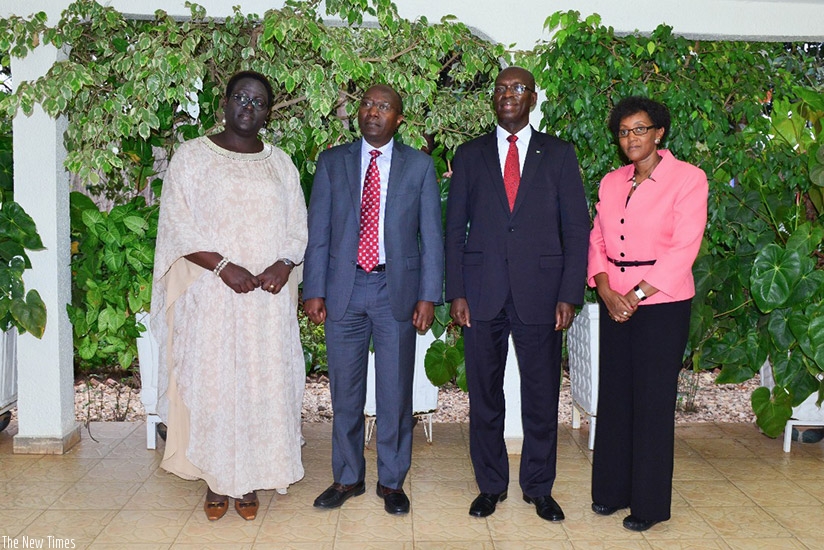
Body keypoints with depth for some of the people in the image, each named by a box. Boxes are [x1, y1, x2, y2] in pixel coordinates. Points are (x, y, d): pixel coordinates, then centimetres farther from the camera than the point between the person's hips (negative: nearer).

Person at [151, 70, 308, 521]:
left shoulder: (280, 163, 12)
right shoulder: (193, 156, 3)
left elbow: (298, 227, 10)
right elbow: (176, 224, -5)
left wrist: (284, 264, -10)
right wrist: (223, 266, -16)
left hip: (269, 298, 3)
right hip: (211, 294, -2)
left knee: (263, 383, 3)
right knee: (210, 383, 1)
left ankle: (249, 481, 15)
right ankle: (216, 479, 16)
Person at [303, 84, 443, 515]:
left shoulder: (419, 165, 5)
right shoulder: (331, 162, 7)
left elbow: (430, 235, 2)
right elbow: (318, 232, 5)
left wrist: (428, 296, -5)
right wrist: (314, 291, -2)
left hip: (397, 290, -1)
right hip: (344, 289, 1)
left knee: (395, 394, 6)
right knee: (345, 393, 9)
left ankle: (392, 481, 22)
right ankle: (347, 477, 25)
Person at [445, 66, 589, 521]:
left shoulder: (559, 155, 7)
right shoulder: (469, 155, 10)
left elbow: (576, 228, 4)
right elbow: (455, 228, 7)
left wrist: (569, 295, -5)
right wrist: (455, 292, -2)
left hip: (540, 292, -1)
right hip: (482, 292, 1)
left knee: (542, 397, 6)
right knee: (484, 396, 8)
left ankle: (539, 488, 23)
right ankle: (490, 485, 23)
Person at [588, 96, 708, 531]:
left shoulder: (687, 178, -5)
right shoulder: (611, 182, 11)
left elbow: (684, 247, -12)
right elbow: (597, 241, 9)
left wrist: (637, 295, -14)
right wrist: (606, 291, -7)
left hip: (661, 304, -5)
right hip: (614, 303, 5)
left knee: (653, 402, 1)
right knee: (614, 397, 10)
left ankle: (650, 503, 14)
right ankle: (612, 489, 24)